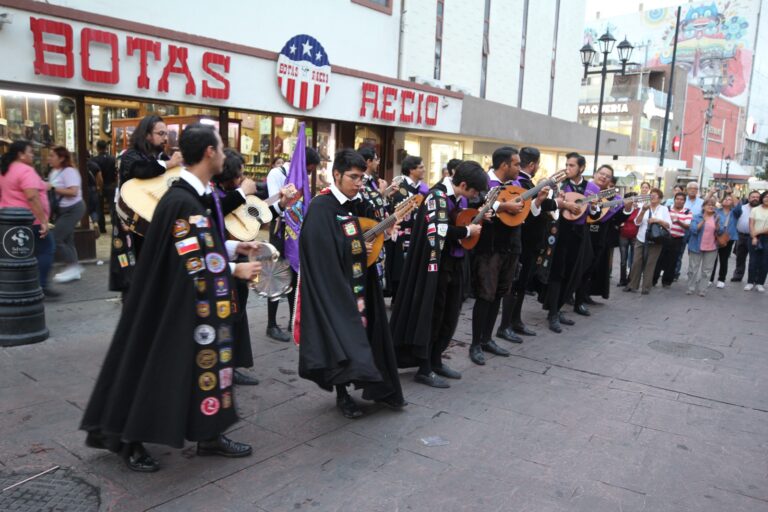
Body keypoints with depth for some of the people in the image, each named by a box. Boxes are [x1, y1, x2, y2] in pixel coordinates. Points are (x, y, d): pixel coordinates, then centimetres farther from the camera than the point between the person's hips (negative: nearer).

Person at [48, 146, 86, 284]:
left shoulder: (69, 171, -17)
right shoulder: (54, 172, 11)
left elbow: (73, 192, -26)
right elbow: (55, 190, 19)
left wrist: (53, 188, -23)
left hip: (73, 209, -10)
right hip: (62, 210, 10)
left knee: (56, 238, -12)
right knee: (67, 240, 11)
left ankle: (73, 266, 0)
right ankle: (73, 270, 19)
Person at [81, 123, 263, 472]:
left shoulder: (199, 195, 6)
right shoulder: (182, 201, -25)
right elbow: (194, 264, -24)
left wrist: (232, 247, 10)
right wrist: (235, 270, -13)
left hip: (196, 303, 10)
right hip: (173, 303, -10)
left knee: (206, 359, 14)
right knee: (156, 365, 5)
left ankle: (209, 436, 27)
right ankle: (126, 439, 25)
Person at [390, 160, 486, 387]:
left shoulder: (454, 197, 9)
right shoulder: (438, 195, -17)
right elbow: (440, 231, -28)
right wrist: (468, 230, -15)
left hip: (451, 265, 9)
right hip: (436, 266, -9)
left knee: (449, 315, 14)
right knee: (431, 315, -1)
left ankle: (435, 361, 27)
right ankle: (424, 369, 10)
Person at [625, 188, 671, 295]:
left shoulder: (664, 209, 3)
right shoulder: (644, 206, 6)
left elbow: (669, 225, -3)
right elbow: (637, 222, -3)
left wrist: (657, 220, -18)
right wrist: (643, 211, -16)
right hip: (641, 240, 1)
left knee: (650, 264, 1)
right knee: (636, 262, 0)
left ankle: (646, 287, 7)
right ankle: (632, 285, 10)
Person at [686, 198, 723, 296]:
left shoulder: (716, 218, 6)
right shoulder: (697, 217, -2)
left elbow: (720, 232, -3)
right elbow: (693, 230, -14)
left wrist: (717, 223, -21)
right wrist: (703, 221, -26)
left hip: (711, 248, 2)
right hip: (697, 247, -2)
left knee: (707, 270, 4)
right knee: (693, 269, 4)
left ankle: (702, 289, 12)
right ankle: (691, 288, 13)